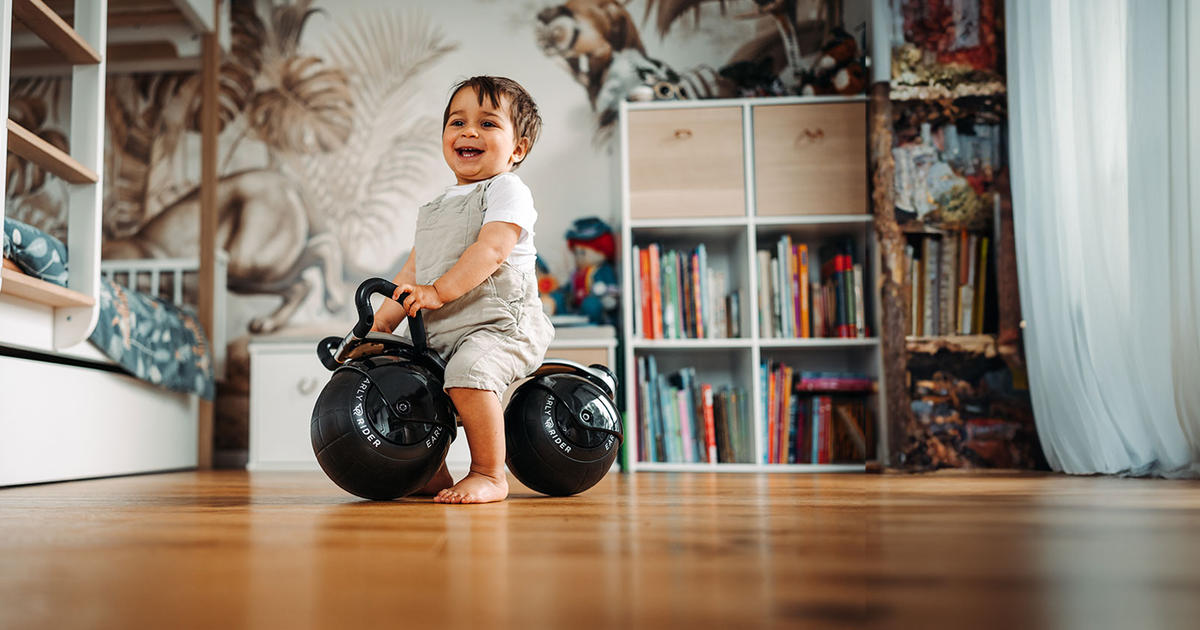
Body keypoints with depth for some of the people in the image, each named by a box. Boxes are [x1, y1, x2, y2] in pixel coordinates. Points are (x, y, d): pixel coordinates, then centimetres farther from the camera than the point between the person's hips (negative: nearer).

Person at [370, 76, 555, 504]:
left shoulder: (507, 190, -3)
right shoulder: (433, 210, 23)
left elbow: (492, 249, -19)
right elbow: (412, 273, 24)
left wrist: (439, 292, -27)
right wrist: (382, 322, 13)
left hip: (500, 322, -9)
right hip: (439, 330, 9)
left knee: (469, 372, -33)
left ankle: (489, 475, -18)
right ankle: (432, 477, 17)